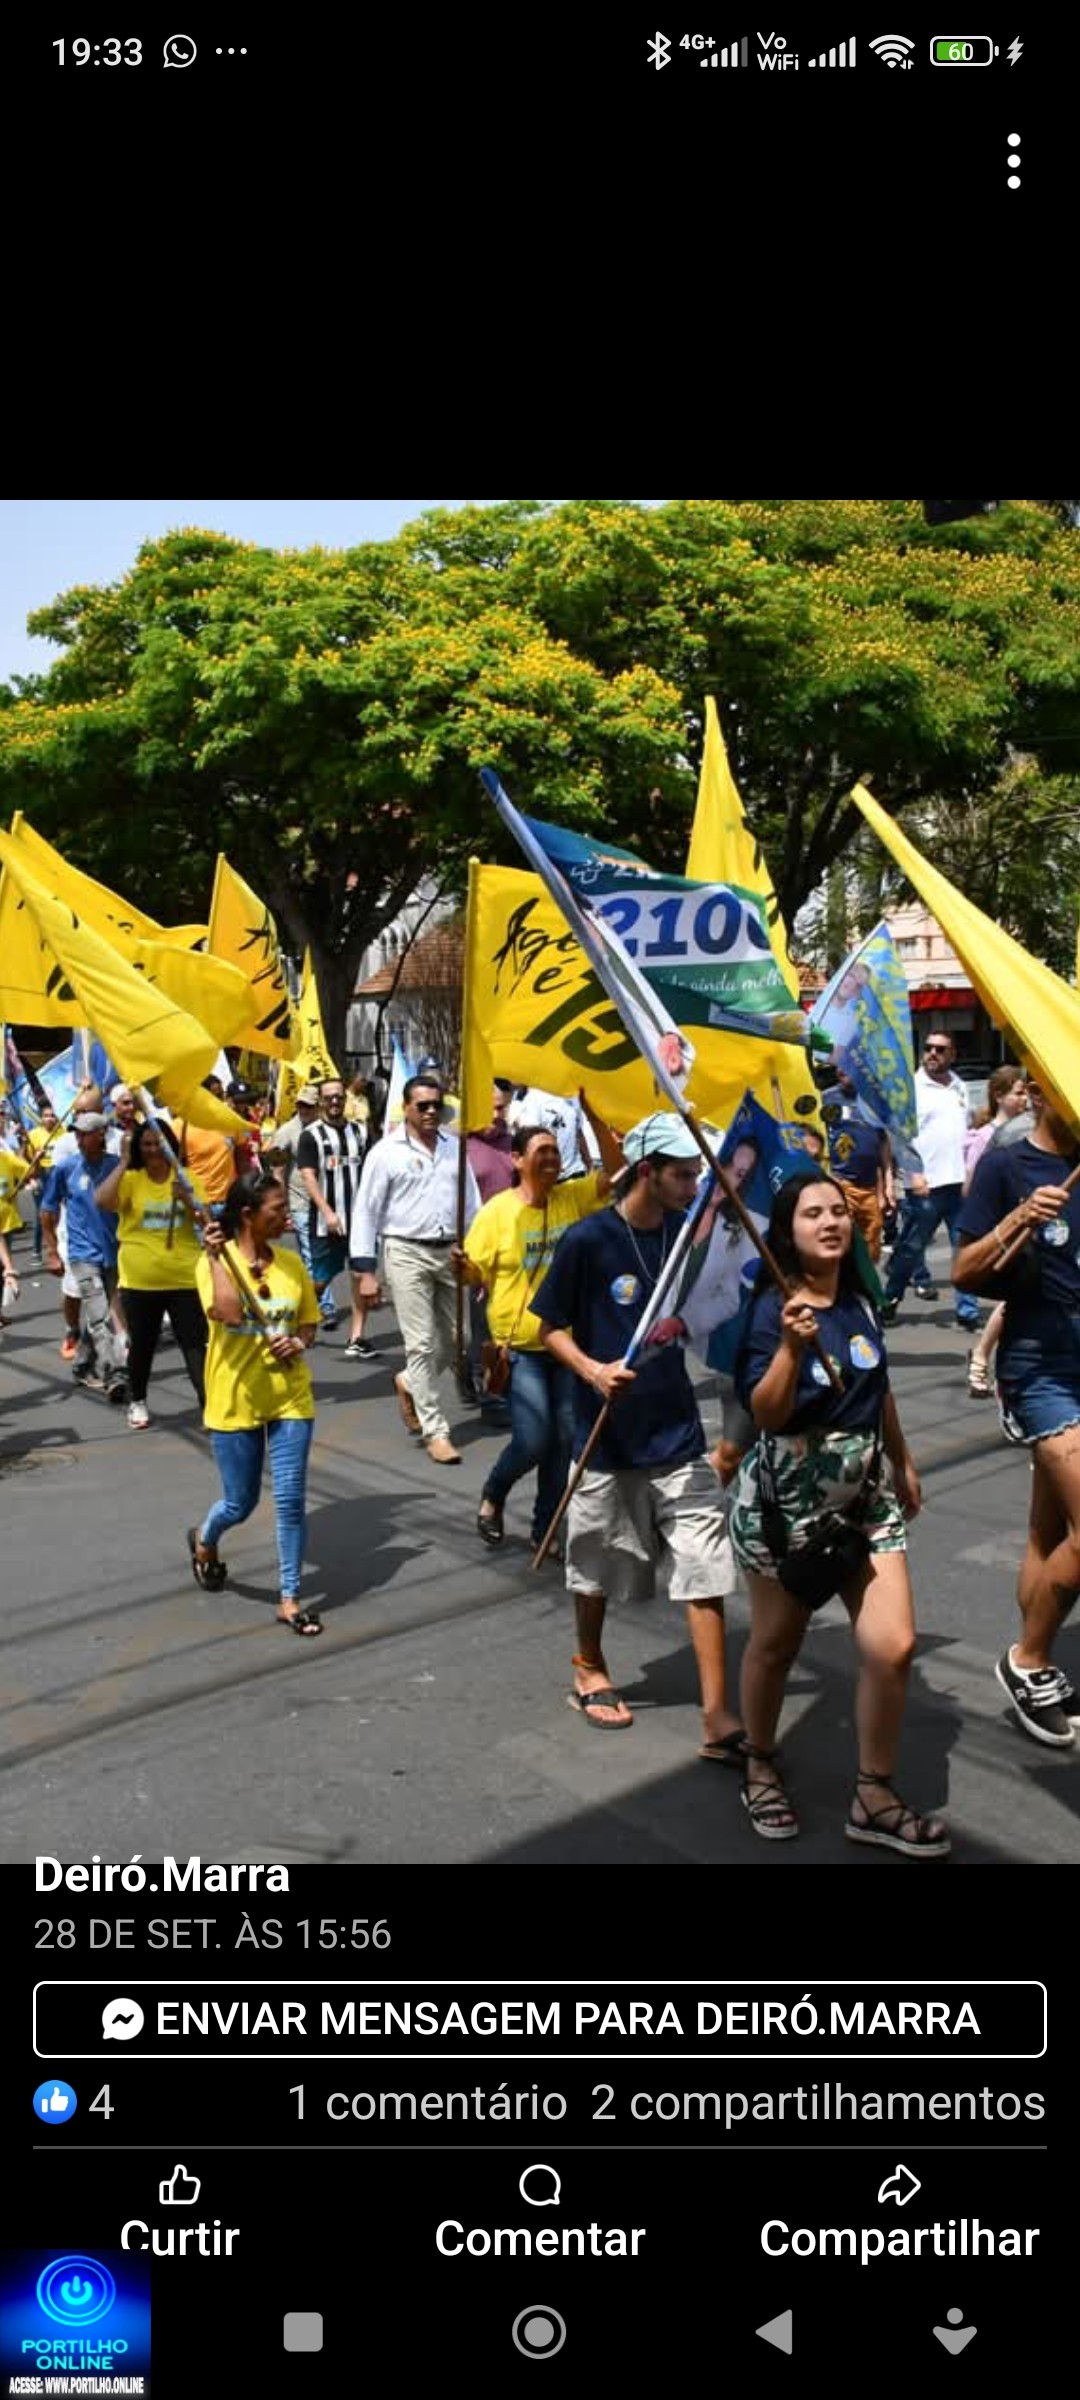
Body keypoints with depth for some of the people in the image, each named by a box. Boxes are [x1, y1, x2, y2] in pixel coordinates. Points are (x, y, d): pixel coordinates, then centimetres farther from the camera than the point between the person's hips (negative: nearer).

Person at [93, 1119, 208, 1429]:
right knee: (142, 1345, 14)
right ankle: (137, 1402, 33)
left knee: (195, 1344, -2)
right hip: (139, 1280, 0)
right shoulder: (130, 1178, -3)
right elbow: (101, 1201, -21)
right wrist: (123, 1162, -20)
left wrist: (187, 1200, -20)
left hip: (184, 1279, 0)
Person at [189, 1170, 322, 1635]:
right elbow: (229, 1312, -29)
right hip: (235, 1401, -3)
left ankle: (290, 1599, 12)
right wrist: (217, 1256, -22)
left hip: (290, 1397, 3)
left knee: (291, 1498, -2)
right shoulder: (214, 1262, -10)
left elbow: (309, 1322, 11)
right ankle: (204, 1540, 44)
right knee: (240, 1503, 9)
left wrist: (298, 1342, -10)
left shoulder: (291, 1263, 2)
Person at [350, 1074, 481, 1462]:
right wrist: (364, 1270, -7)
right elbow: (366, 1211, -3)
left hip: (452, 1253, 5)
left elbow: (471, 1202, 14)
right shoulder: (386, 1151, -3)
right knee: (421, 1344, -4)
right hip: (407, 1253, -5)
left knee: (453, 1338, 11)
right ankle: (435, 1431, 3)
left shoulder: (455, 1147, 10)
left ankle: (409, 1384, 38)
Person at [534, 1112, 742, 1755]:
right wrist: (592, 1370, -22)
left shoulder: (687, 1232, 0)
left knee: (706, 1568, -2)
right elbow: (551, 1327, -6)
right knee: (598, 1565, 15)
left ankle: (717, 1717, 3)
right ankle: (590, 1670, 40)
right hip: (607, 1430, -3)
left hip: (677, 1430, 3)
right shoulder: (588, 1240, -13)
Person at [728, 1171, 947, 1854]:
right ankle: (761, 1766, 35)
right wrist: (791, 1346, -36)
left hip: (866, 1491, 5)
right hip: (788, 1497, -5)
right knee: (777, 1644, 11)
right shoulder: (771, 1309, -14)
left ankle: (875, 1798, 12)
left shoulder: (860, 1299, 4)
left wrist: (905, 1463, 27)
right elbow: (767, 1416, -22)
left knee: (894, 1645, -4)